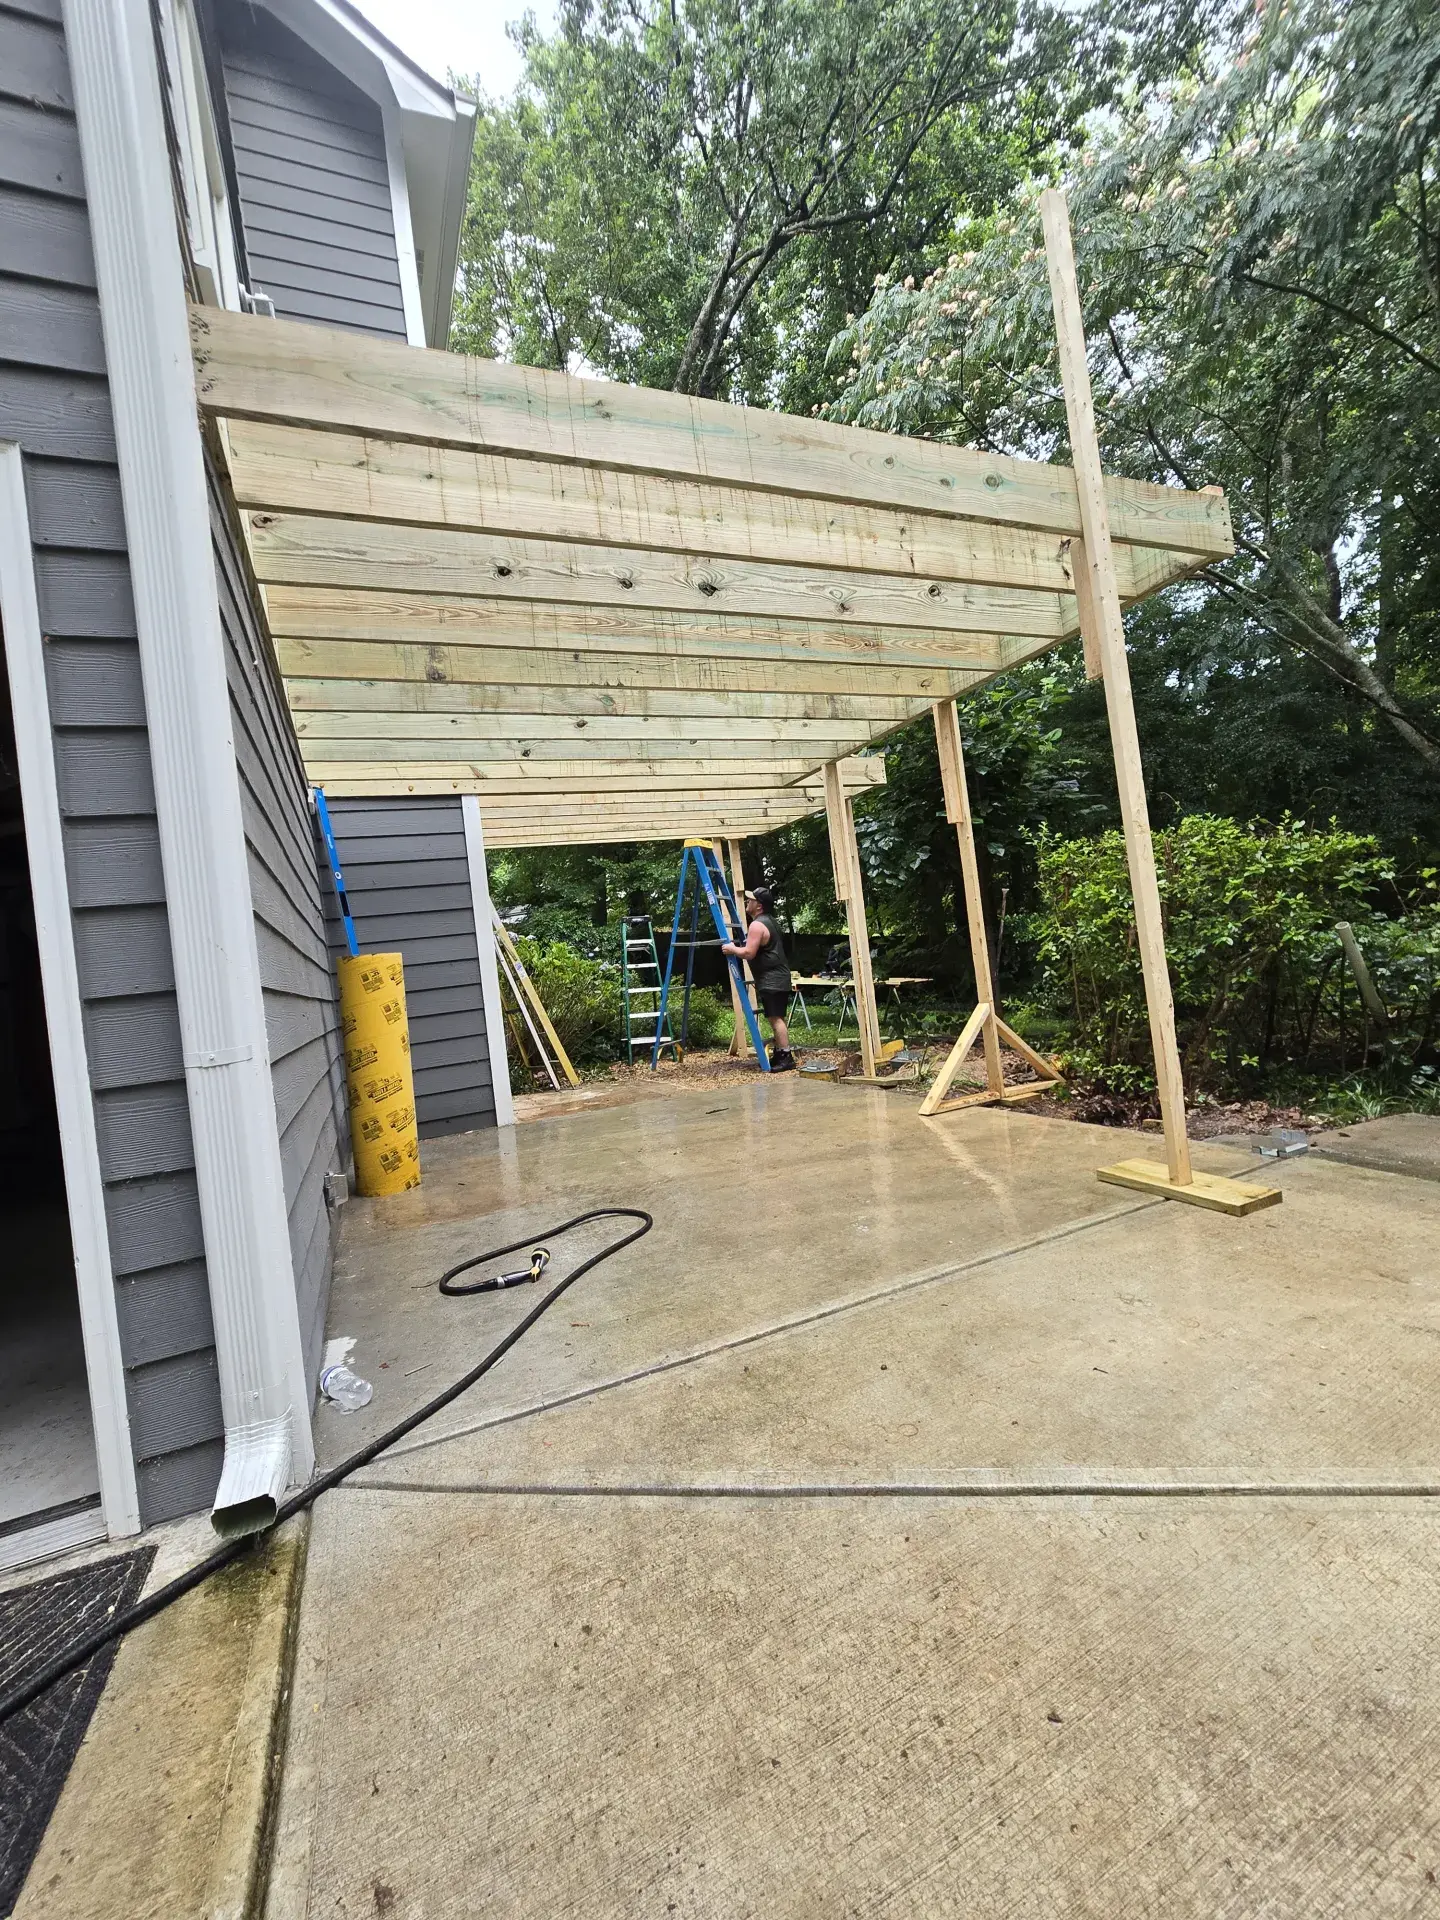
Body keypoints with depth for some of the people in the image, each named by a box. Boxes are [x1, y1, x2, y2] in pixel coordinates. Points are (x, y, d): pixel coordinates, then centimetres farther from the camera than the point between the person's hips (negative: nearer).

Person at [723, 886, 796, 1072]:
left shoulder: (757, 925, -16)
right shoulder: (770, 920, 17)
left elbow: (749, 953, -22)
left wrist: (732, 949, -5)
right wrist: (738, 945, 21)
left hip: (771, 980, -11)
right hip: (778, 977, 11)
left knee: (775, 1018, -11)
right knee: (777, 1018, 13)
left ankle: (786, 1057, -12)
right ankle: (779, 1054, 19)